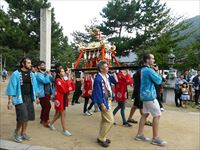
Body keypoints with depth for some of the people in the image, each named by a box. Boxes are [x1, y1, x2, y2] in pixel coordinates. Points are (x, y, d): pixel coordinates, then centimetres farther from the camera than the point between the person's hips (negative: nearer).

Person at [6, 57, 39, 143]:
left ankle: (23, 133, 28)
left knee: (27, 117, 10)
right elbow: (12, 87, -10)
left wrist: (37, 97, 12)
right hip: (20, 98, -5)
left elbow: (34, 85, 12)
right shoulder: (16, 74, -10)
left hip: (29, 98, 5)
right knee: (22, 117, -8)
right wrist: (10, 101, -13)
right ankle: (17, 132, 19)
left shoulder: (31, 74, 6)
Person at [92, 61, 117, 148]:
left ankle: (101, 137, 31)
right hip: (104, 101, -9)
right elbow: (97, 93, -21)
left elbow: (115, 82, 13)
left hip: (108, 99, 9)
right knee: (110, 120, -5)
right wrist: (102, 104, -22)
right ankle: (101, 139, 11)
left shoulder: (107, 76, 3)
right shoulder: (98, 79, -21)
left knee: (104, 120, 17)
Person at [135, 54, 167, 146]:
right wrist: (157, 72, 2)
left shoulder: (143, 70, 12)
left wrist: (154, 71, 4)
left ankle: (139, 135, 19)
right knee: (157, 115, -1)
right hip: (150, 95, -10)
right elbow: (159, 81, -13)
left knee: (145, 114, 13)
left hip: (145, 95, 10)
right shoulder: (149, 70, -19)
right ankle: (155, 139, 7)